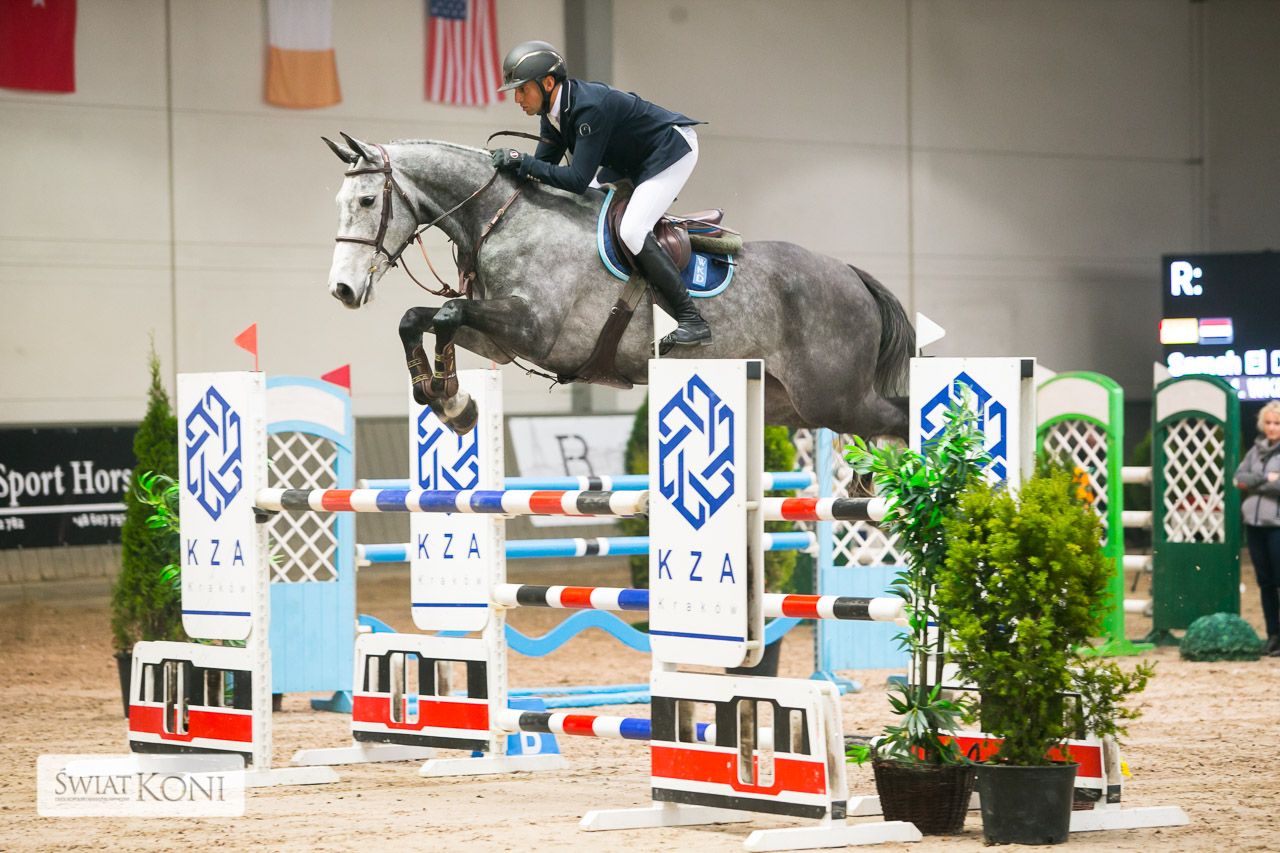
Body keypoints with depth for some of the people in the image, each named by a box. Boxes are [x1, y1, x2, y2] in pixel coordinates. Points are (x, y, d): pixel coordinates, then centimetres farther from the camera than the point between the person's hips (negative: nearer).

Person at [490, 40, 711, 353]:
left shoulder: (589, 107, -33)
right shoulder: (554, 111, -3)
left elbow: (578, 179, -35)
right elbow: (544, 165, 3)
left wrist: (522, 162, -33)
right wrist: (511, 168, -14)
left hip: (672, 150, -11)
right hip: (630, 160, 11)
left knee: (631, 231, -24)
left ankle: (692, 321, -21)